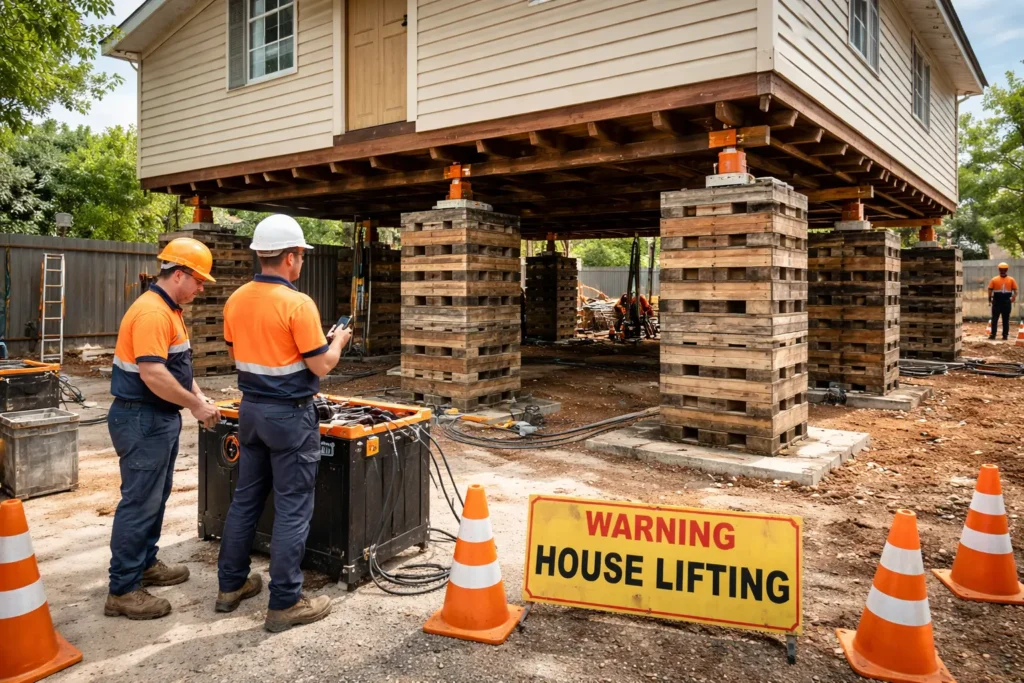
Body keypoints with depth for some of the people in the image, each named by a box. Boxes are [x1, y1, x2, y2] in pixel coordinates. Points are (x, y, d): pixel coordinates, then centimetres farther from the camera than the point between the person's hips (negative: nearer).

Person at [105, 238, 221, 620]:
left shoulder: (169, 309, 12)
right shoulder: (151, 312, -21)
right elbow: (152, 374, -28)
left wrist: (198, 397, 8)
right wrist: (195, 405, -20)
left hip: (161, 418, 11)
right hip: (142, 421, -11)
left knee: (155, 498, 19)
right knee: (139, 503, -4)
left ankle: (145, 565, 33)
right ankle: (122, 591, 6)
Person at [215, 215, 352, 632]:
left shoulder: (236, 300, 4)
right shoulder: (297, 304, -19)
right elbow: (322, 365, -16)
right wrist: (337, 340, 3)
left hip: (250, 409, 8)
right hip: (290, 415, -7)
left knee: (245, 499, 18)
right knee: (292, 509, 1)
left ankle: (231, 586, 30)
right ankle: (284, 604, 9)